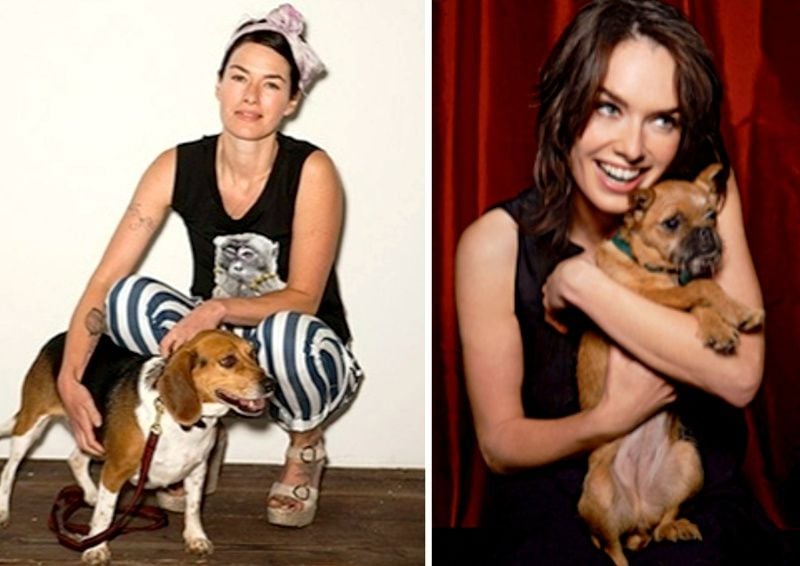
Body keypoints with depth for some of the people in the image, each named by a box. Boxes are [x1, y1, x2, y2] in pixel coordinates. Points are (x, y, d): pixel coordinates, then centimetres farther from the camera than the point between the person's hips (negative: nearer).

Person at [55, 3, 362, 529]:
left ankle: (306, 445, -3)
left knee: (285, 333, -38)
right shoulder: (178, 167, -11)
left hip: (301, 351, -2)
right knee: (130, 298, -25)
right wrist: (70, 378, -24)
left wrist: (221, 309, -36)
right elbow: (104, 282, -12)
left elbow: (302, 300, -19)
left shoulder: (311, 170, -19)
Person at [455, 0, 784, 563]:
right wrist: (606, 420, -22)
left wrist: (582, 282, -19)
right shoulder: (496, 243, -11)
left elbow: (739, 375, -19)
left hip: (699, 500, 1)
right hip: (556, 508, -1)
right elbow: (499, 442, -4)